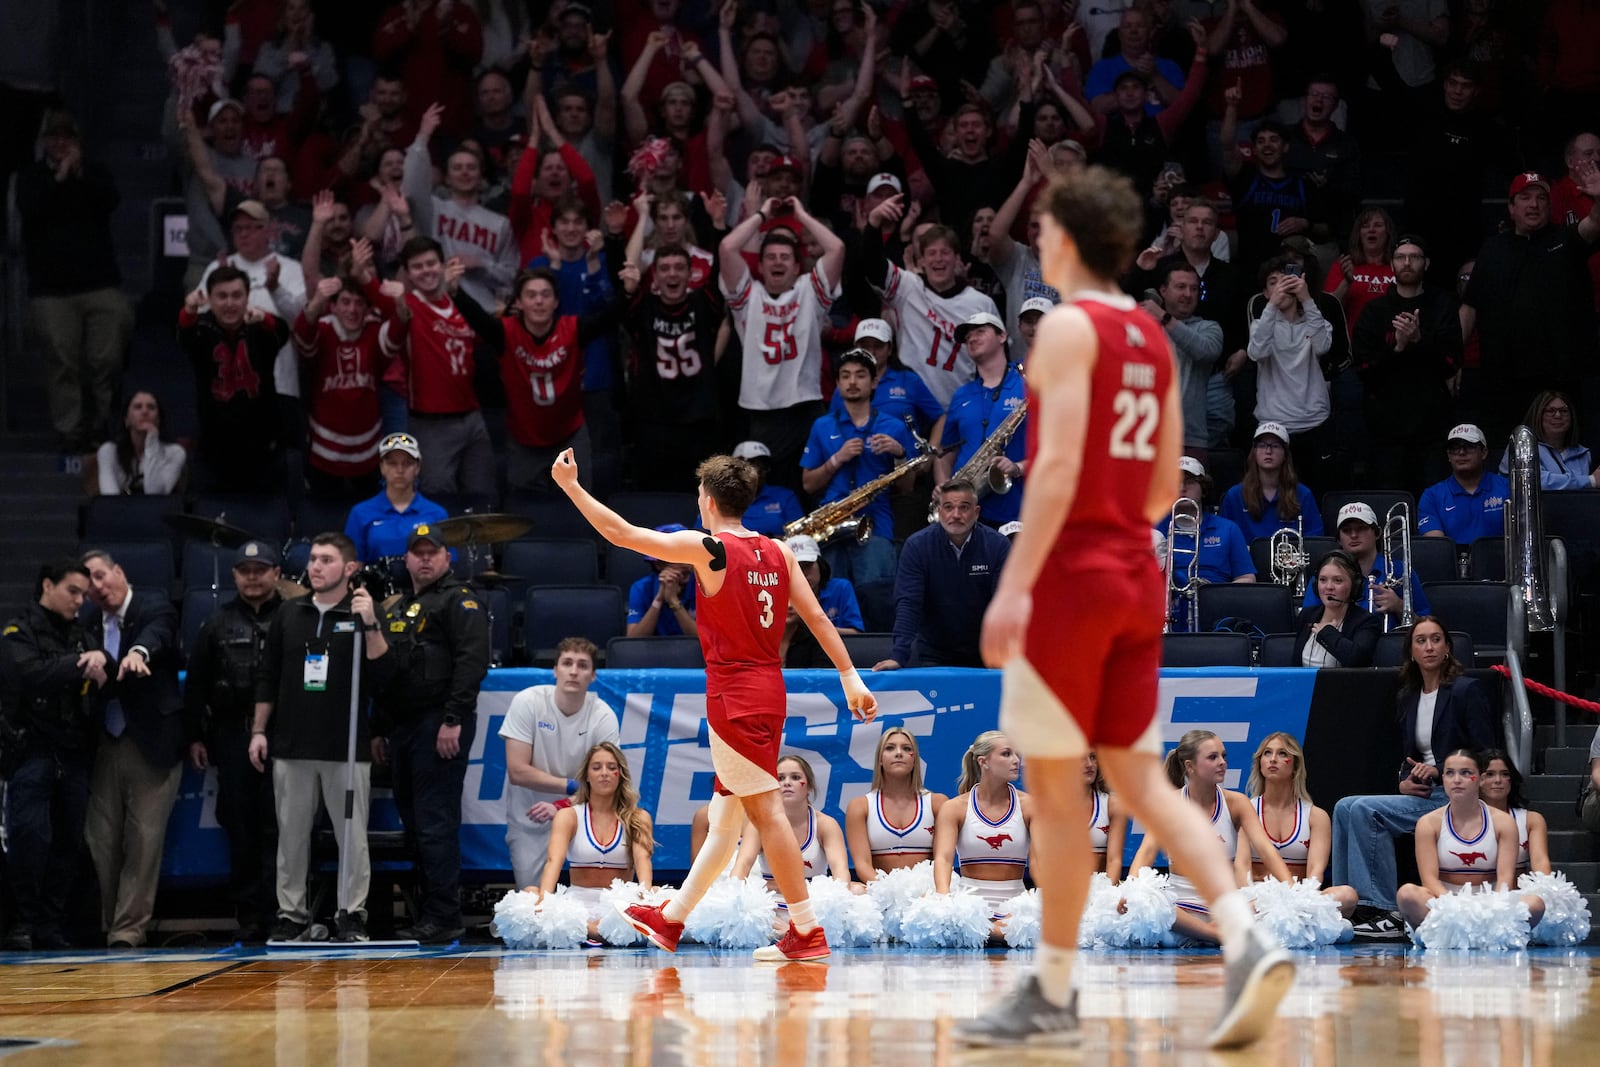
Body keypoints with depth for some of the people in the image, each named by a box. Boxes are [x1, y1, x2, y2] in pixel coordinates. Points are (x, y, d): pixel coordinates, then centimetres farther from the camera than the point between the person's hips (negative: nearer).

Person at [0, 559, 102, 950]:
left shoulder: (80, 635, 19)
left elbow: (109, 679, 8)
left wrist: (101, 660, -13)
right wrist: (80, 667, -13)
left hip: (73, 754, 6)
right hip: (31, 752, -6)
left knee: (69, 843, 2)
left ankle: (50, 925, 8)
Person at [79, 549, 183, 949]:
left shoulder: (155, 606, -3)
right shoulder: (89, 623, 13)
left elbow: (158, 632, -26)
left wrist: (139, 651, -45)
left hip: (151, 746, -4)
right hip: (105, 747, 5)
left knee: (144, 840, -6)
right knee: (100, 841, 4)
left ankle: (128, 930, -2)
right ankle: (98, 928, 13)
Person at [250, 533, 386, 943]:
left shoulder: (362, 615, 3)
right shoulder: (289, 614, 11)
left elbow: (384, 671, -9)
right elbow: (268, 677, 14)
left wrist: (370, 626, -20)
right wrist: (258, 731, 9)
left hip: (347, 747, -3)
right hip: (292, 747, 3)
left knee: (352, 836, -2)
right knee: (292, 834, 4)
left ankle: (351, 916, 3)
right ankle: (292, 915, 10)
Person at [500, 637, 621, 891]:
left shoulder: (603, 716, -11)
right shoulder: (528, 703, -14)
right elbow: (518, 772, -16)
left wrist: (561, 807, -29)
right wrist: (574, 786, -20)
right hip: (530, 819, -1)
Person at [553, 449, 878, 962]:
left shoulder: (708, 548, -11)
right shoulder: (777, 551, 8)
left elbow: (621, 533, -9)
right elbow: (817, 617, 6)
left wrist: (571, 485, 0)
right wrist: (850, 676, 10)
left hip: (734, 698, -8)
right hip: (769, 690, 8)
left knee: (767, 812, -6)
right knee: (726, 816, 14)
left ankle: (808, 933, -7)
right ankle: (671, 919, 26)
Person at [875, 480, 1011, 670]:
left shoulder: (997, 545, -6)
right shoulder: (916, 546, -7)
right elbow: (907, 604, -13)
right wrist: (898, 656, -26)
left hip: (982, 653, 1)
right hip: (931, 653, 0)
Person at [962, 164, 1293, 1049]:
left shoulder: (1068, 327, -10)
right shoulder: (1153, 337, 14)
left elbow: (1059, 466, -19)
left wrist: (1014, 584, -21)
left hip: (1070, 576, -8)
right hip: (1137, 573, 8)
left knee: (1055, 786, 0)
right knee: (1138, 777, 7)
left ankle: (1051, 995, 5)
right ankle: (1245, 941, -9)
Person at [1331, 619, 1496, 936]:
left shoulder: (1467, 690, -3)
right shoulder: (1409, 697, 18)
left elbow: (1486, 756, -8)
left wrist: (1440, 770, -18)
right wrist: (1405, 781, 0)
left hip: (1455, 796, -7)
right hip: (1420, 793, 7)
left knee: (1365, 811, -26)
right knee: (1345, 808, -14)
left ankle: (1385, 912, -27)